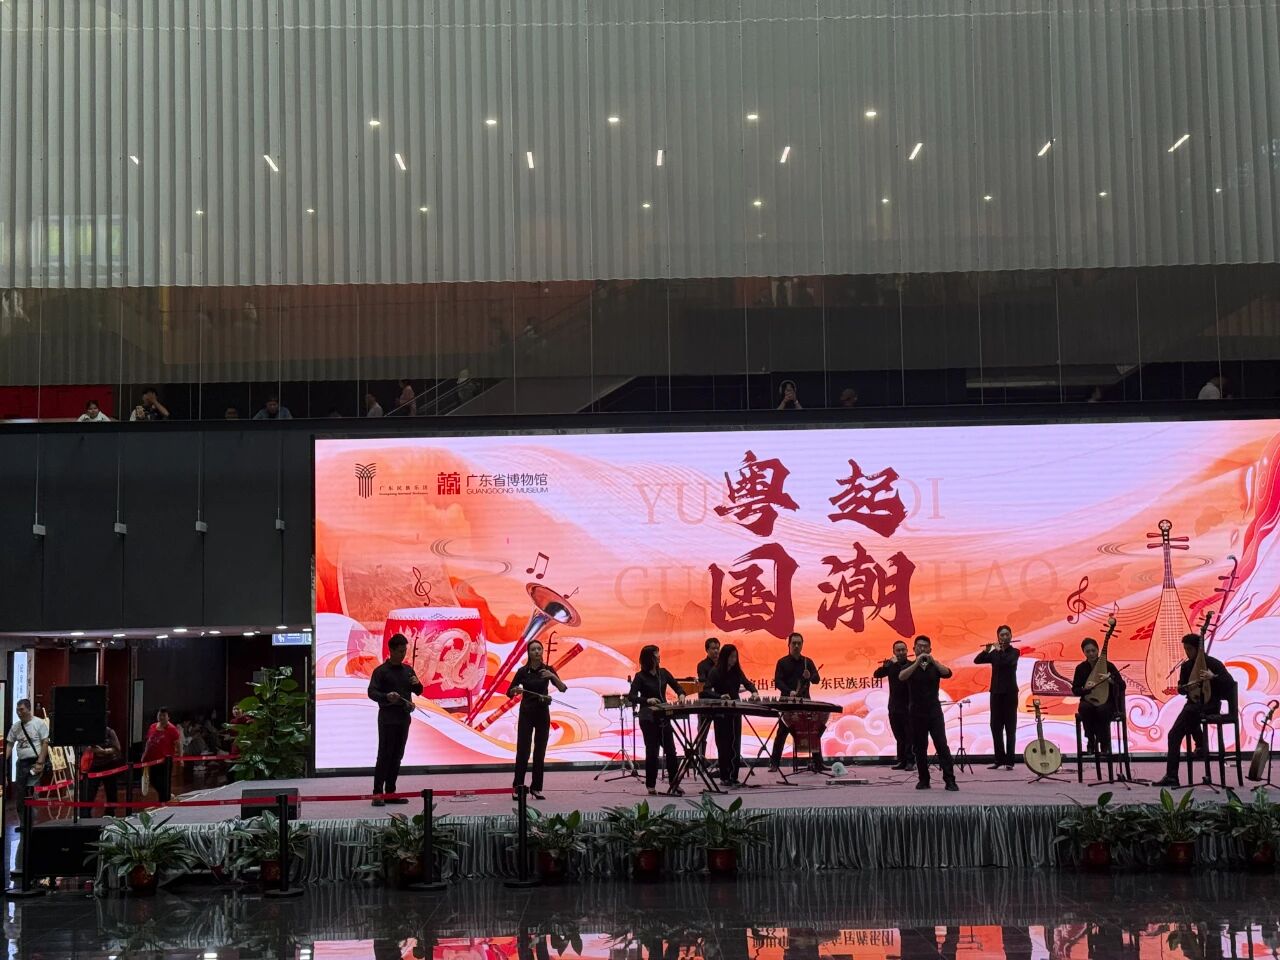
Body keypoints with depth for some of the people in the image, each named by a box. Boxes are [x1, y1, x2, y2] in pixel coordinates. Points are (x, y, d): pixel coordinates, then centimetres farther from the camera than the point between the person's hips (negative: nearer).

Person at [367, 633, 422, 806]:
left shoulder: (408, 670, 12)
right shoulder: (381, 671, -5)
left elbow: (418, 691, 19)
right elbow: (371, 692, -12)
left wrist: (417, 684, -5)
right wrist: (386, 696, -30)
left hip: (404, 718, 6)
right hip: (387, 718, -6)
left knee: (397, 756, 7)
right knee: (384, 755, -7)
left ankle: (390, 793, 12)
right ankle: (378, 793, -5)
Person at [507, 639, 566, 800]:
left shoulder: (548, 669, 1)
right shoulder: (522, 671, -3)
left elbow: (563, 689, -8)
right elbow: (509, 692, -1)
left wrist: (552, 676, -25)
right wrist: (516, 690, -23)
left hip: (543, 713, 2)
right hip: (526, 713, -2)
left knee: (540, 751, 2)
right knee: (523, 750, -6)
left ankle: (536, 788, 10)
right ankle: (517, 787, 0)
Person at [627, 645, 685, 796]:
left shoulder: (663, 673, 7)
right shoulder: (640, 677, -7)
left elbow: (677, 687, 15)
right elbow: (631, 696, -15)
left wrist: (681, 694, -8)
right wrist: (647, 700, -30)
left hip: (663, 716, 4)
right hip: (648, 718, -4)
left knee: (671, 751, 0)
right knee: (652, 751, -2)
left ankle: (674, 784, 6)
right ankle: (651, 786, 7)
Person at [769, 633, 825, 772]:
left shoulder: (807, 662, 12)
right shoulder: (782, 663, 3)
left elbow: (817, 679, 4)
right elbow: (778, 681, -7)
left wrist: (809, 677, -20)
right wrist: (789, 691, -24)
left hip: (805, 701, 3)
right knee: (782, 732, 1)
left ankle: (817, 763, 2)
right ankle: (774, 763, 8)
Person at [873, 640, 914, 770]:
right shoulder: (891, 665, 11)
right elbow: (877, 674, 0)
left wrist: (896, 663, -17)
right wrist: (886, 665, -16)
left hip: (908, 707, -5)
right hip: (894, 707, 5)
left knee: (909, 735, -4)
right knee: (899, 736, 9)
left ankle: (910, 761, -1)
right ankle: (901, 761, 14)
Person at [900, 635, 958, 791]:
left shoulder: (935, 666, 8)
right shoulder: (910, 666, 6)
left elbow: (947, 673, -12)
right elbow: (902, 677, -15)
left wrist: (932, 660, -22)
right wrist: (917, 663, -23)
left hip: (934, 711, 0)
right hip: (916, 712, 0)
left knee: (942, 745, -9)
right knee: (919, 748, 2)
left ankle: (949, 780, -11)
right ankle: (923, 779, 12)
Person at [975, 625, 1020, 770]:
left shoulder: (1014, 652, -1)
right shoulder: (994, 653, 10)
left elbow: (1007, 661, -21)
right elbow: (977, 660, 2)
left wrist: (999, 650, -12)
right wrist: (986, 650, -11)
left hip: (1010, 693, -4)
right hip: (996, 693, 4)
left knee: (1010, 727, -3)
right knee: (996, 727, 4)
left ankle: (1009, 760, -2)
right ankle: (999, 759, 10)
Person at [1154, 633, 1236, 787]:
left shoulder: (1213, 663, -9)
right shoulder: (1186, 666, 9)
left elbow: (1231, 684, -14)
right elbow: (1180, 689, 12)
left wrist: (1213, 677, -28)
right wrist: (1187, 687, -11)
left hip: (1211, 705, -6)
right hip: (1194, 704, 6)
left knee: (1189, 711, -39)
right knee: (1174, 734, -11)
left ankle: (1201, 743, -15)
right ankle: (1171, 776, -14)